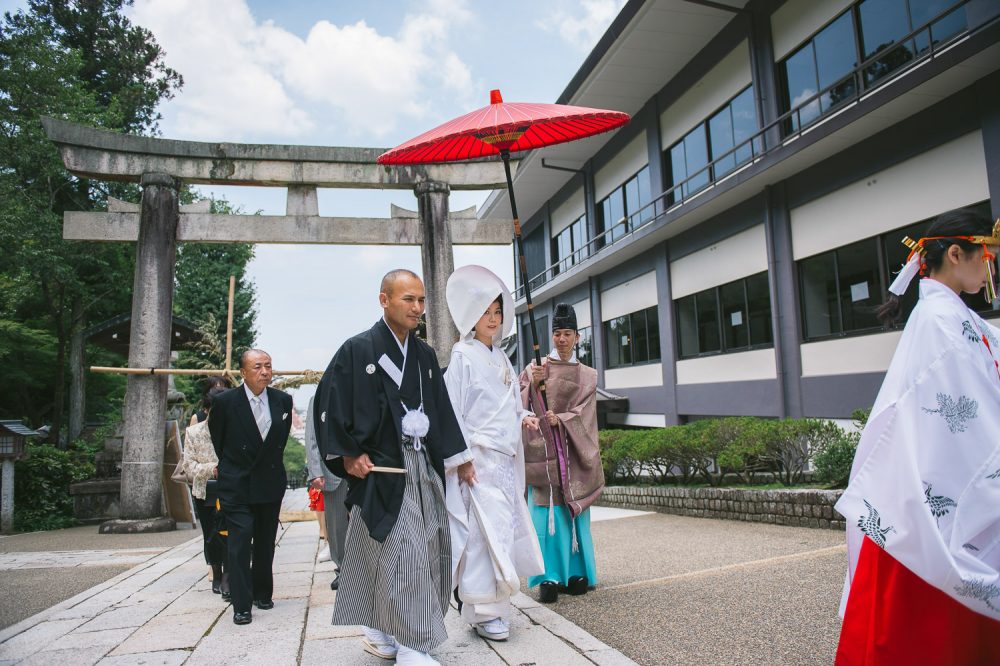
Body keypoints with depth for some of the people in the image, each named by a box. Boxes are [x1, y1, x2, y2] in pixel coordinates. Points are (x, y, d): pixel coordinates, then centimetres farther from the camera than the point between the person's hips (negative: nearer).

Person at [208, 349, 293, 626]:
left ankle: (262, 593, 28)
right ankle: (241, 605, 0)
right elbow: (217, 437, 6)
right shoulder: (226, 401, -11)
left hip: (271, 481, 3)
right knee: (240, 540, -8)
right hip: (237, 484, -3)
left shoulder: (283, 400, -3)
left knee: (266, 542, 12)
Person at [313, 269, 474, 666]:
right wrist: (348, 455, -12)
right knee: (401, 552, -8)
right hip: (381, 469, -7)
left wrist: (460, 460, 16)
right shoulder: (358, 350, -5)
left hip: (424, 467, 7)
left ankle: (381, 632, 26)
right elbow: (330, 405, -6)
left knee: (429, 551, 9)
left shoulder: (425, 355, 12)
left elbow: (441, 410, 16)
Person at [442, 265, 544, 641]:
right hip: (479, 458, -7)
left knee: (504, 526, 9)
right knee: (487, 530, -8)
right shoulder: (463, 356, -6)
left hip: (505, 458, 7)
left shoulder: (501, 358, 16)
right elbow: (453, 411, -9)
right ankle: (483, 613, 2)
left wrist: (523, 416, 2)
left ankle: (492, 604, 22)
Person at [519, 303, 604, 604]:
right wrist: (533, 383, -20)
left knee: (574, 511, 5)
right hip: (543, 449, -2)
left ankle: (576, 574, 14)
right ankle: (549, 578, -1)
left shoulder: (587, 375, 13)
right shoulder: (535, 369, 7)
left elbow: (584, 411, 1)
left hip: (574, 451, 2)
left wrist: (560, 419, -16)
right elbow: (523, 405, -3)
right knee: (547, 512, -5)